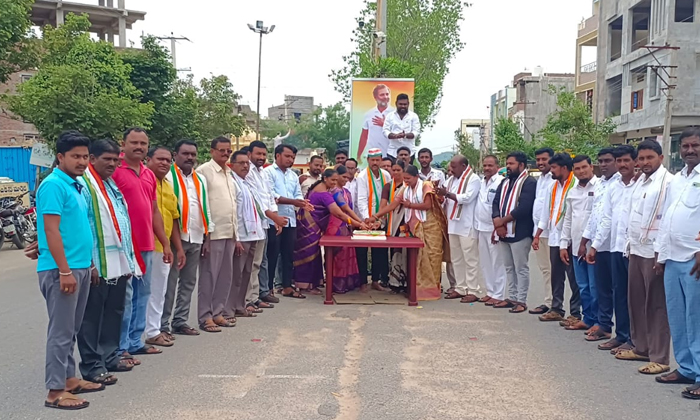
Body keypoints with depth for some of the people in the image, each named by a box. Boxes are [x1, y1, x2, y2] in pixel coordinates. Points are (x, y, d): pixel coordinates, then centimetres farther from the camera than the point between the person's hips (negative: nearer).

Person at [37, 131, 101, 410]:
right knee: (60, 331, -3)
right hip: (60, 269, -9)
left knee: (71, 329, 16)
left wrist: (88, 265, 20)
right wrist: (64, 271, -21)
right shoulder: (53, 185, -13)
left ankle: (68, 378, 27)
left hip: (80, 267, 9)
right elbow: (51, 230, -19)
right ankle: (55, 391, 4)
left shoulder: (75, 186, 14)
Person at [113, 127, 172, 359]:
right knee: (124, 296, -3)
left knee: (142, 295, 13)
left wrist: (165, 243, 17)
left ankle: (135, 341, 24)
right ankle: (120, 347, 7)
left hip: (146, 245, 8)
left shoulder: (149, 175, 15)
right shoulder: (115, 171, -8)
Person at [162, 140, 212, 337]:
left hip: (196, 238, 7)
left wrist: (207, 234, 15)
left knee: (189, 282, 11)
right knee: (169, 283, -4)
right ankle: (163, 325, 3)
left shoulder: (201, 179, 17)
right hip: (175, 237, -7)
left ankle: (180, 321, 21)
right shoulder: (168, 176, -4)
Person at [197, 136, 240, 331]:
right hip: (212, 233, -7)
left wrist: (237, 236, 16)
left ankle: (217, 313, 21)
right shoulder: (204, 171, -7)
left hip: (229, 233, 8)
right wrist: (205, 234, -16)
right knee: (209, 276, -1)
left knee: (225, 276, 11)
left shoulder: (230, 174, 16)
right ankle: (205, 317, 7)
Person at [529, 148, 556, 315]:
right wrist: (536, 228, 14)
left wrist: (546, 224, -16)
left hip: (550, 230, -9)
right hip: (538, 229, 9)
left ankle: (553, 303, 2)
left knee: (553, 269, -4)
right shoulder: (540, 179, 16)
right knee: (544, 268, 14)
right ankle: (548, 301, 21)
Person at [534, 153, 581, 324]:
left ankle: (576, 313, 9)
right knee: (556, 276, 14)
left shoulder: (575, 186, -13)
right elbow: (546, 213, 17)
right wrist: (537, 236, 16)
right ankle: (556, 309, 23)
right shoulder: (554, 187, 13)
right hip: (554, 238, 8)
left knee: (573, 277, 1)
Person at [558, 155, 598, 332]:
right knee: (583, 286, 13)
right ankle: (588, 318, 23)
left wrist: (587, 241, -13)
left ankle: (599, 321, 10)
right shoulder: (572, 192, 15)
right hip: (576, 246, 7)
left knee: (595, 287, -1)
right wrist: (564, 244, 13)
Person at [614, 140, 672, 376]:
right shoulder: (640, 182, 15)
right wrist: (630, 243, 14)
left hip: (654, 252, -8)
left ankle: (659, 358, 6)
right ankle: (641, 348, 26)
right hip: (637, 250, 8)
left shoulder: (668, 182, -10)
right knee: (636, 301, 13)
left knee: (657, 306, -1)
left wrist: (662, 253, -17)